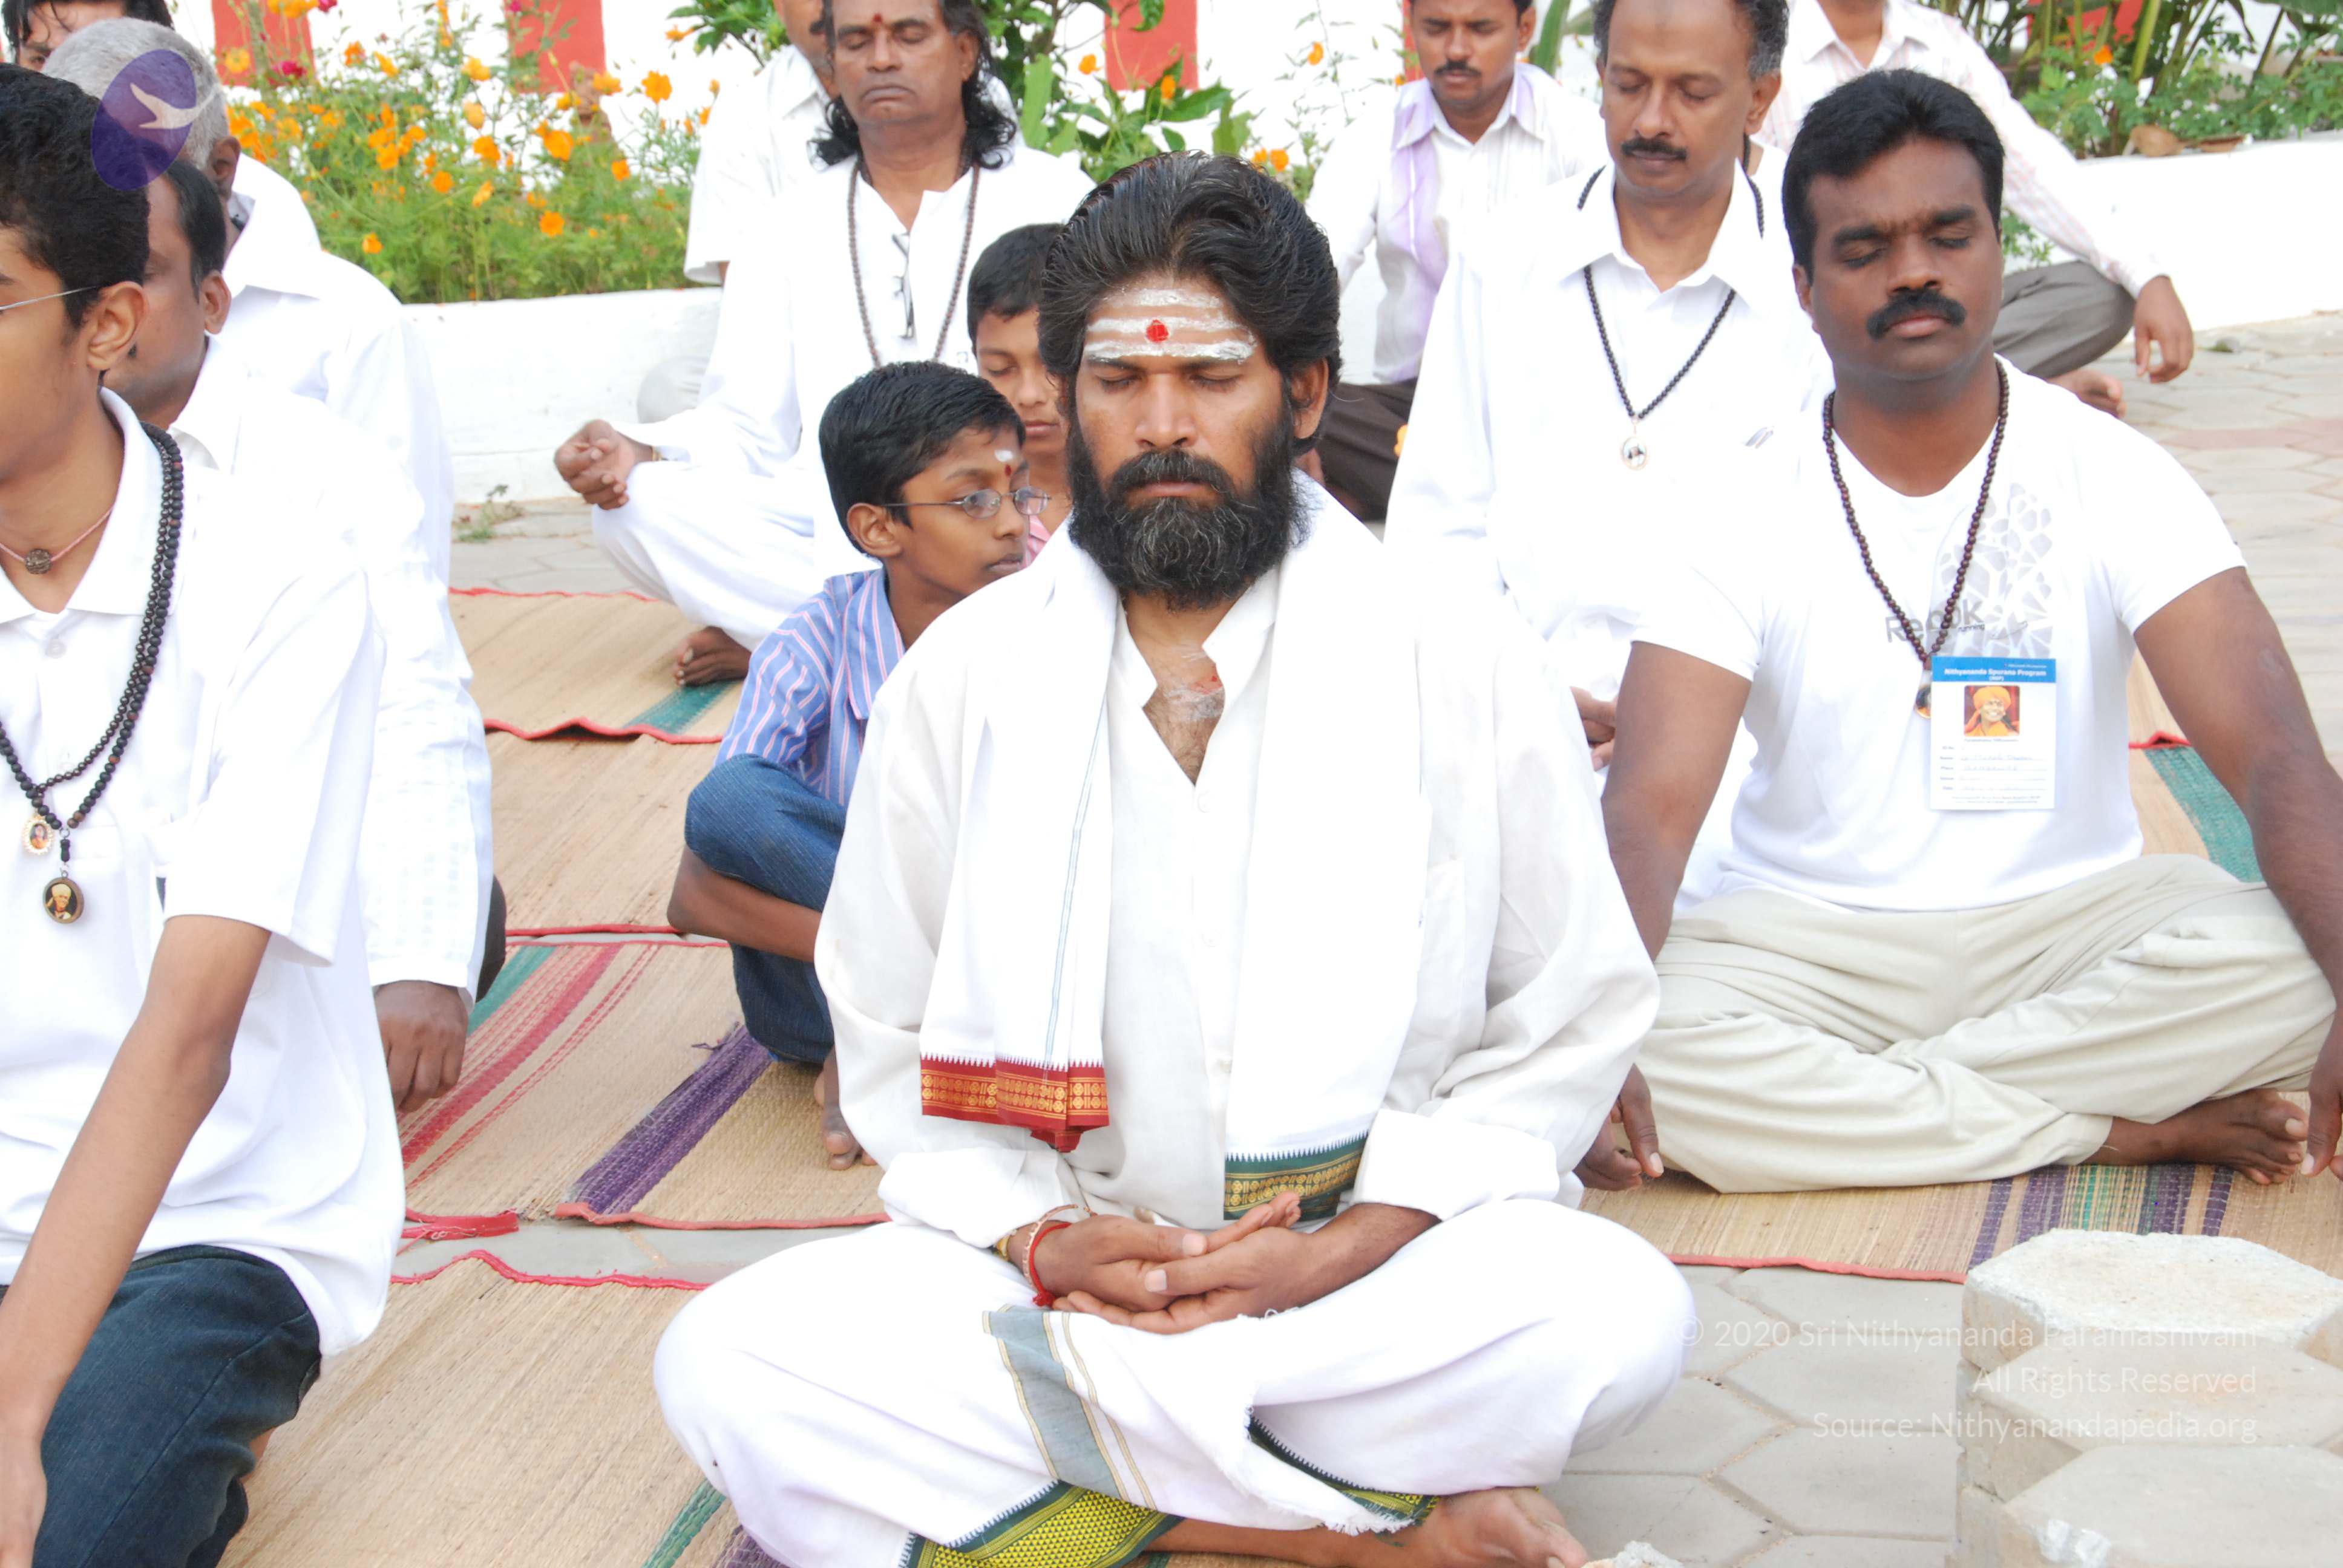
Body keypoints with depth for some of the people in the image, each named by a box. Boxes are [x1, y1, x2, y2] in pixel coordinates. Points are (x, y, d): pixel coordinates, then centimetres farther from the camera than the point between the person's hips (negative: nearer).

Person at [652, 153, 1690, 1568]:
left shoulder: (1471, 672, -1)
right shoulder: (962, 679, 4)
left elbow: (1573, 1028, 2)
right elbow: (891, 1042, 10)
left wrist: (1349, 1243, -13)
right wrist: (1036, 1239, -10)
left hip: (1376, 1264, -2)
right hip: (1049, 1272, 3)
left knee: (1621, 1311, -33)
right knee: (729, 1366, -26)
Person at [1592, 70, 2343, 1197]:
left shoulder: (2112, 474, -2)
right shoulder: (1748, 515, -3)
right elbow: (1648, 808, -14)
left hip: (2069, 924, 0)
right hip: (1808, 939, 1)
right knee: (1656, 1037, -32)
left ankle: (1827, 1102, -19)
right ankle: (2129, 1127, -20)